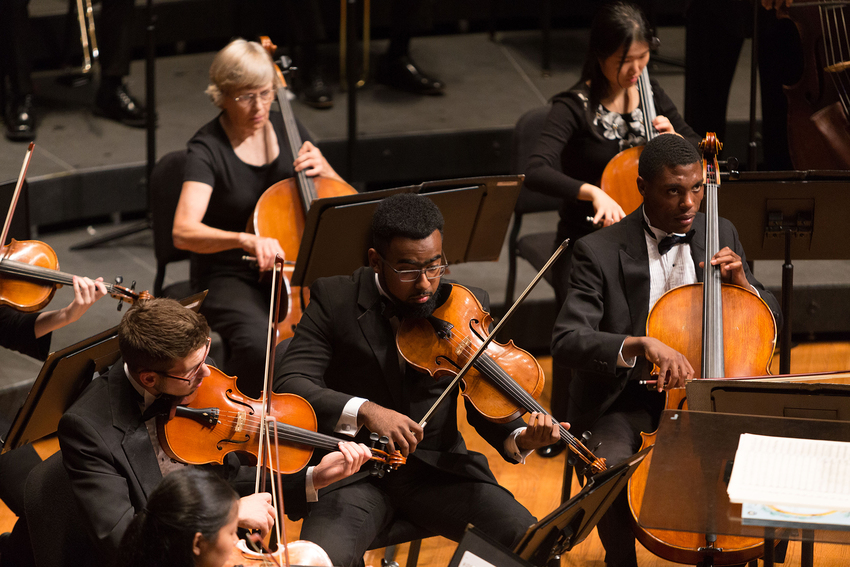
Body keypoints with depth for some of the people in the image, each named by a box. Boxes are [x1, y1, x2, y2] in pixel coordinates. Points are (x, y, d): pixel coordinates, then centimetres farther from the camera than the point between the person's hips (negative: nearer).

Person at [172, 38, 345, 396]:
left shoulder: (286, 130, 5)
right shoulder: (208, 150, -13)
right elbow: (184, 232, -27)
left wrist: (322, 171, -8)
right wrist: (245, 240, -44)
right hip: (229, 277, -5)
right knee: (260, 344, -35)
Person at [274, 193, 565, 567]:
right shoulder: (335, 299, -4)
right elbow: (288, 382, -14)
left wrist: (519, 438, -22)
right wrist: (364, 410, -30)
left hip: (439, 469, 2)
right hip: (357, 474, -2)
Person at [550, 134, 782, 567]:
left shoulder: (721, 235, 6)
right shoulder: (600, 252, -9)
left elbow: (770, 321, 13)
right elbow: (567, 341, -20)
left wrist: (741, 283, -9)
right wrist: (640, 344, -37)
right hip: (626, 402, -3)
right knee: (612, 471, -32)